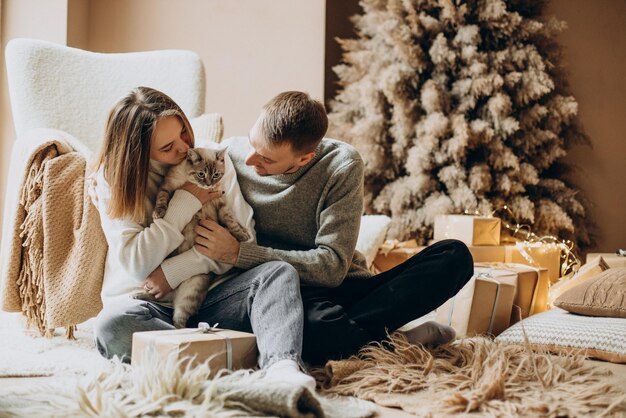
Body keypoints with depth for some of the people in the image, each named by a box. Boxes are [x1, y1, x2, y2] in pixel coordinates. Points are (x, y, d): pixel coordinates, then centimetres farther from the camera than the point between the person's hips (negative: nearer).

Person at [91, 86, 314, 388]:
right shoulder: (113, 180, -2)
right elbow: (136, 264, -12)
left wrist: (173, 272, -14)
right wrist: (185, 202, -12)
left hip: (208, 300, 2)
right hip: (147, 304, -1)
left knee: (279, 272, -25)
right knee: (112, 324, -36)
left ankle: (282, 365, -51)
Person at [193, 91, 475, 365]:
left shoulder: (342, 166, -11)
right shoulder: (230, 156, -4)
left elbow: (332, 266, -17)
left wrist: (238, 253, -22)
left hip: (345, 285, 2)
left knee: (454, 256, -19)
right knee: (318, 329, -41)